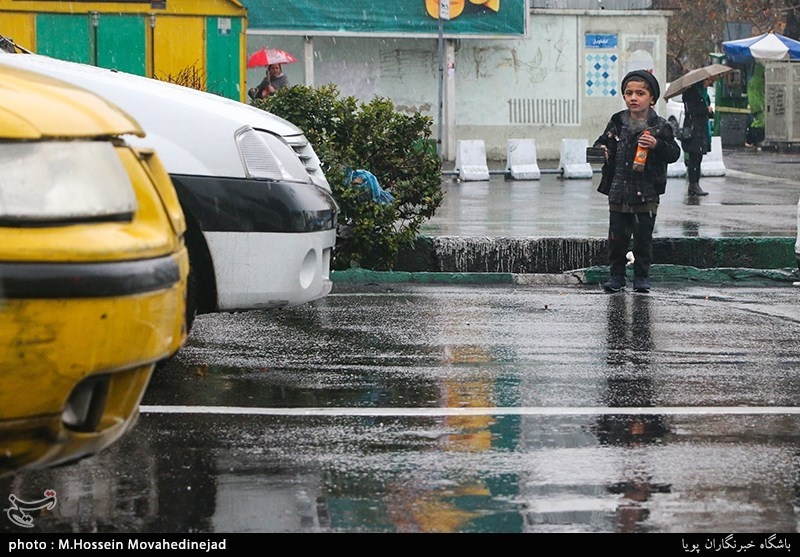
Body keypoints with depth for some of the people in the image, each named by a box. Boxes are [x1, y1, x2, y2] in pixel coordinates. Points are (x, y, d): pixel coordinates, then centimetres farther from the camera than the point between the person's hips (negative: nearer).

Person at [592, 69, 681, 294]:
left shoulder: (660, 126, -3)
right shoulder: (617, 123, 5)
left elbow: (674, 153, -4)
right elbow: (604, 142, 14)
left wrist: (657, 145, -22)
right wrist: (601, 150, -9)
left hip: (646, 195, -2)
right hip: (618, 191, 2)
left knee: (643, 237, 4)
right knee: (617, 237, 5)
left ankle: (642, 276, 15)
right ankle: (616, 275, 17)